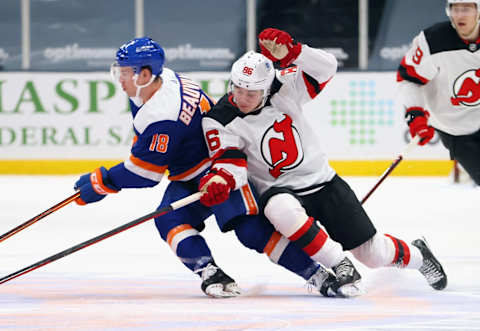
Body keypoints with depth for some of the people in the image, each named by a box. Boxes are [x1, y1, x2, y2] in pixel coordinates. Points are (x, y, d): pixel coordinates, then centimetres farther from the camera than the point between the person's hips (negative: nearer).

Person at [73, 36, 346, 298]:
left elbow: (146, 173, -25)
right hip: (187, 179, 10)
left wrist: (101, 183, -15)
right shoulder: (159, 80, -3)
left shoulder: (165, 117, -32)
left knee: (251, 229, -20)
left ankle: (318, 275, -14)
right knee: (169, 221, -13)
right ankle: (211, 275, -24)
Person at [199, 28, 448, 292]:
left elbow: (325, 67, -20)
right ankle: (336, 268, -24)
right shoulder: (219, 121, -13)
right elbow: (230, 162, -17)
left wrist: (291, 52, -37)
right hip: (279, 191, -1)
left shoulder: (283, 88, -11)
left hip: (322, 182, 1)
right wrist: (220, 180, -40)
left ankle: (416, 255, 39)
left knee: (373, 254, 4)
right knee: (282, 210, -41)